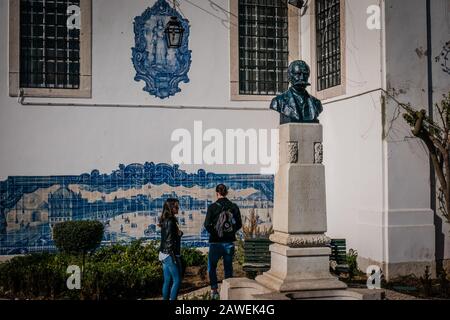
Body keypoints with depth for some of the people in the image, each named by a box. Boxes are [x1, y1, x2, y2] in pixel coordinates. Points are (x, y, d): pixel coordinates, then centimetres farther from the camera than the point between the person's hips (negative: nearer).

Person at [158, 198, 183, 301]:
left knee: (167, 281, 13)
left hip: (163, 254, 9)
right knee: (177, 280, -3)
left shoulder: (165, 220, 11)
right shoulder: (170, 221, -17)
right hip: (170, 254, -9)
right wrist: (174, 258, -17)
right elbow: (169, 241, -19)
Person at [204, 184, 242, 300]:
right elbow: (239, 224, 2)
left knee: (212, 267, 12)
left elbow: (207, 225, -13)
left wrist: (214, 233, 2)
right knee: (228, 267, 14)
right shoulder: (234, 207, -1)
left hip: (216, 242, -3)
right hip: (230, 242, 3)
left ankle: (214, 290, 4)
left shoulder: (212, 207, -10)